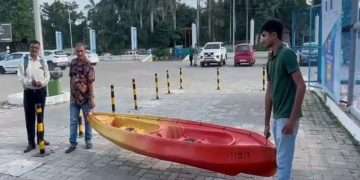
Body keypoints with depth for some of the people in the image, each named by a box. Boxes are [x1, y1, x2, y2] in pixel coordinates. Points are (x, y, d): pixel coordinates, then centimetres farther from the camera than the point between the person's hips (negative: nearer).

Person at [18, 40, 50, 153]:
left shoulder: (43, 61, 4)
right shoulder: (24, 61, -1)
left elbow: (47, 76, 2)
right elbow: (20, 76, -6)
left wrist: (42, 83, -18)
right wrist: (30, 82, -22)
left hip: (41, 91, 2)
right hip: (28, 92, -2)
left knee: (40, 116, 12)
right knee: (29, 118, 0)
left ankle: (40, 139, 26)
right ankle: (31, 143, 6)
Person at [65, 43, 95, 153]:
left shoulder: (88, 66, -11)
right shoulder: (73, 63, 4)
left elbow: (91, 83, -13)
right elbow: (71, 79, 13)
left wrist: (91, 99, -15)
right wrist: (71, 92, 12)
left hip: (85, 97, -4)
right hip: (74, 97, 4)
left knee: (87, 120, 9)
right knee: (73, 121, 5)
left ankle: (88, 141, 22)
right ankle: (73, 143, 12)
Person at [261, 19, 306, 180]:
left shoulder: (287, 54, -13)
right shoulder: (270, 60, 12)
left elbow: (301, 87, -19)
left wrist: (292, 119, -21)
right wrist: (267, 123, 16)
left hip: (287, 117, -9)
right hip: (277, 117, 9)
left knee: (284, 162, -2)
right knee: (281, 161, 17)